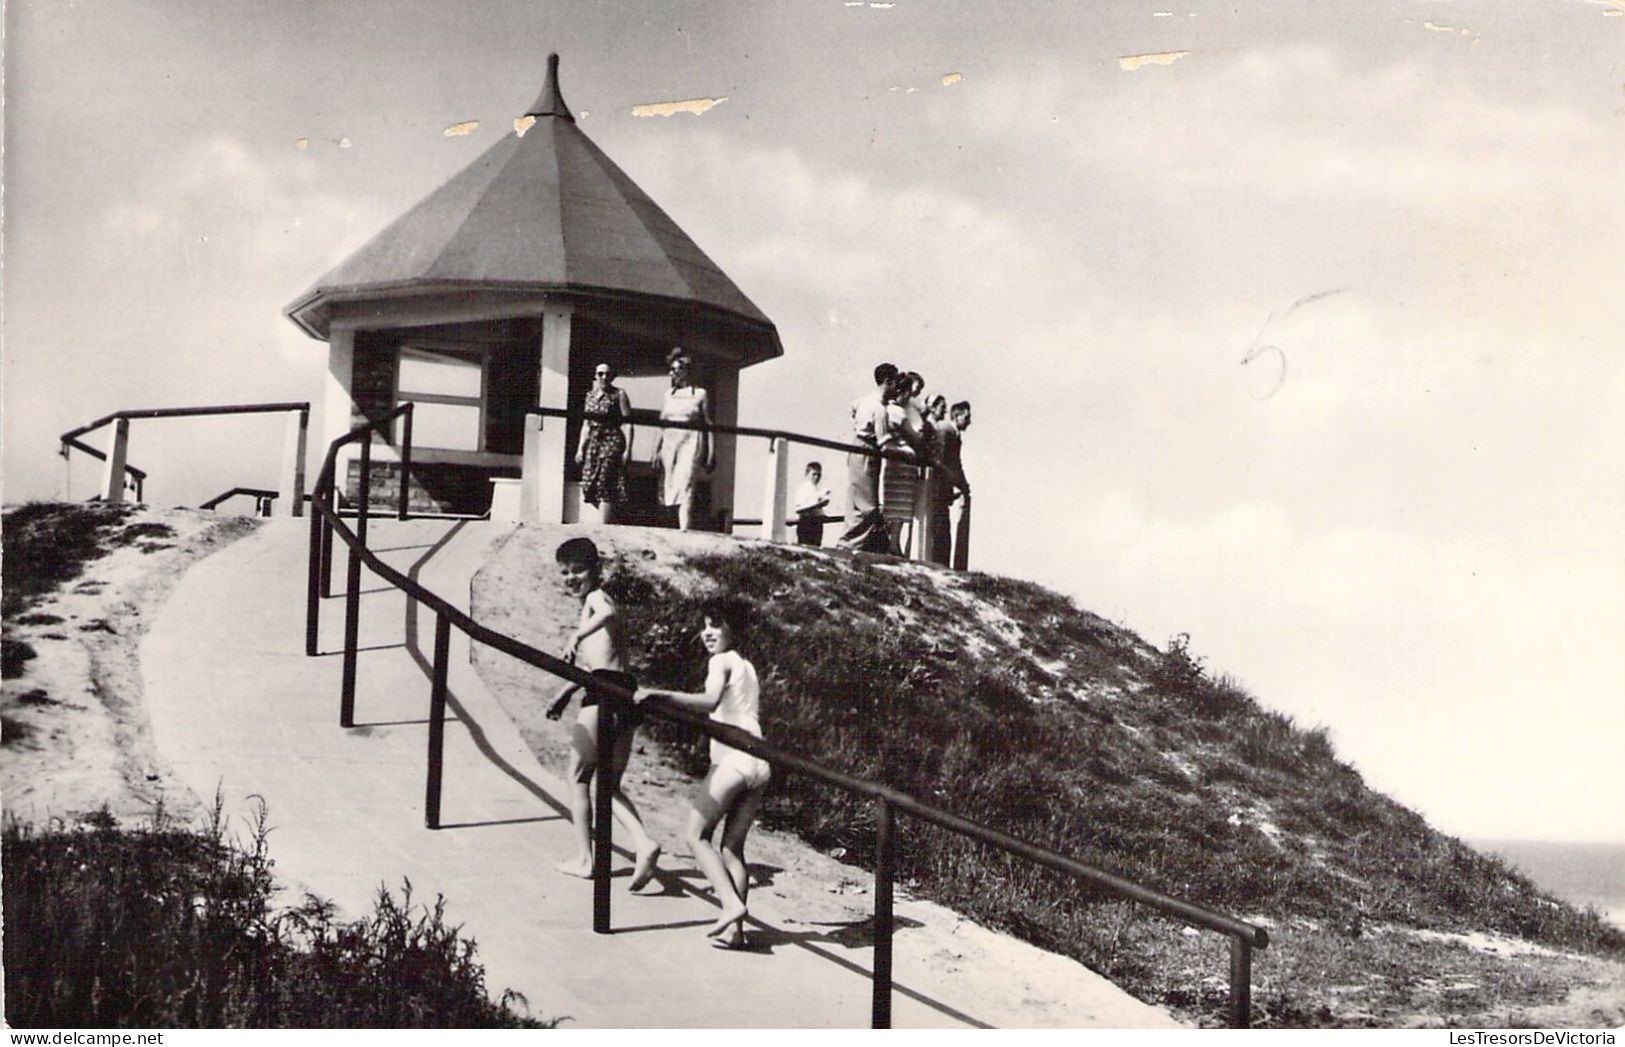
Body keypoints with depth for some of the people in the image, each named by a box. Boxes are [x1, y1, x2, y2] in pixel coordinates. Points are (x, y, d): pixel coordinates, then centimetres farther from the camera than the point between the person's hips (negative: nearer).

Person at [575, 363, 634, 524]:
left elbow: (627, 424, -5)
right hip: (593, 443, 6)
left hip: (612, 443, -6)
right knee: (590, 486, 1)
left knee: (606, 486, -12)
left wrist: (628, 449, -12)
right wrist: (580, 448, 15)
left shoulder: (619, 394, -1)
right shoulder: (590, 396, 15)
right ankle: (611, 522, 10)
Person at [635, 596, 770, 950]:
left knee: (697, 834, 2)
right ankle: (734, 928, 5)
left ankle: (731, 903, -13)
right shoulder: (748, 667, 24)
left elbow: (710, 701, -20)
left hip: (732, 759, -8)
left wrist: (659, 695, -25)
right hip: (759, 763, 8)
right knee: (733, 846, 10)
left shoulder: (722, 661, -1)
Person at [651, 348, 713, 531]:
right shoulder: (669, 394, 15)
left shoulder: (700, 394, 4)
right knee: (667, 487, 2)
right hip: (669, 443, 5)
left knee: (685, 485, -18)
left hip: (691, 442, -5)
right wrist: (656, 450, 11)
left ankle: (685, 530, -25)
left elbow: (708, 424, 3)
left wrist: (711, 454, -2)